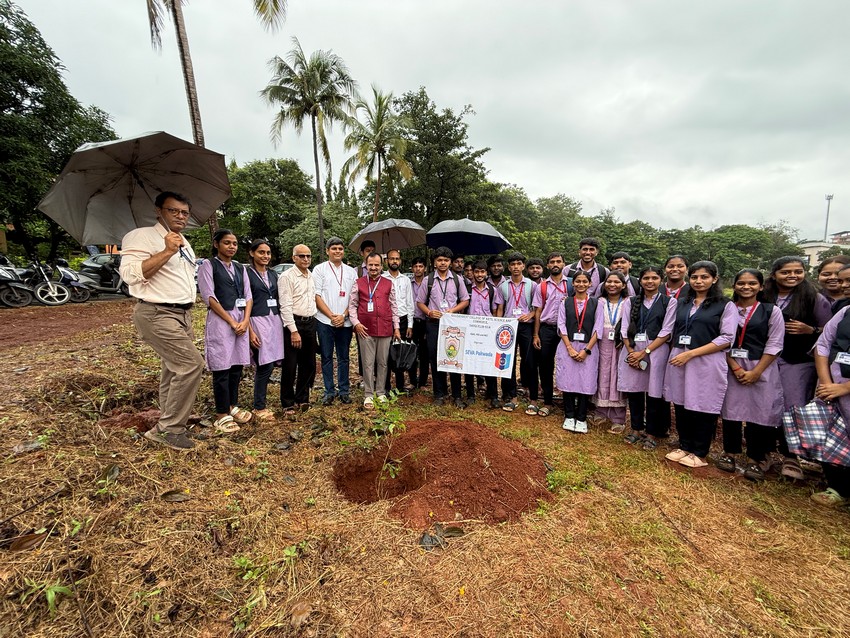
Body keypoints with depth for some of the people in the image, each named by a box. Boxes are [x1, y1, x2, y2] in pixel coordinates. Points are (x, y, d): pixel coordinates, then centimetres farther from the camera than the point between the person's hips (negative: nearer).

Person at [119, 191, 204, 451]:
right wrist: (167, 251, -25)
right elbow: (130, 273, -22)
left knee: (175, 370, 12)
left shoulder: (184, 244, 18)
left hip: (183, 314, 9)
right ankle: (171, 429, -3)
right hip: (157, 315, -9)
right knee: (192, 364, -17)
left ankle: (165, 428, 24)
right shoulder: (141, 236, -9)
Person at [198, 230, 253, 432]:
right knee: (222, 368, -1)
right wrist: (231, 321, -12)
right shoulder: (208, 265, 0)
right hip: (220, 320, -5)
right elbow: (208, 297, -8)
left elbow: (248, 296, 11)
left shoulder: (240, 268, 16)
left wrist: (245, 320, -5)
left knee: (237, 366, 9)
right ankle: (222, 414, 8)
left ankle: (233, 407, 23)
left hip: (241, 320, 5)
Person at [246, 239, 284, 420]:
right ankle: (259, 407, 10)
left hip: (275, 321, 6)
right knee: (265, 365, -5)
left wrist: (279, 321, 12)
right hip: (257, 322, -6)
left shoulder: (273, 274, 14)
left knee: (271, 362, 5)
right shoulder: (247, 274, -5)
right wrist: (250, 331, -14)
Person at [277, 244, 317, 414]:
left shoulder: (313, 277, 11)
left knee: (308, 364, 14)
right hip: (294, 324, -6)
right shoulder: (286, 277, -9)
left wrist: (313, 321, 10)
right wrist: (294, 331, -18)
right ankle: (288, 403, 19)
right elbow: (285, 306, -14)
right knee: (290, 366, 4)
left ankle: (302, 398, 30)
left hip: (311, 324, 6)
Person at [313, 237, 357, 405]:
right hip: (325, 321, -2)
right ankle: (329, 391, 15)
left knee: (343, 358, 9)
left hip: (345, 322, 2)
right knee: (327, 357, 5)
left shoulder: (351, 271, 11)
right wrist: (332, 316, -10)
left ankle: (344, 391, 19)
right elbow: (317, 296, -3)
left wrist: (343, 316, -7)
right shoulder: (319, 269, 3)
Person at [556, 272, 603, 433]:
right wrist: (570, 348, -9)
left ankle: (581, 418, 14)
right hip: (567, 347, 1)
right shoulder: (565, 303, 6)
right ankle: (569, 416, 15)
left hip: (588, 348, 0)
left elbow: (597, 329, -1)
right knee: (568, 381, 2)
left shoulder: (595, 303, 4)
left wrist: (586, 350, -10)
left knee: (585, 382, 1)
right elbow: (561, 326, 0)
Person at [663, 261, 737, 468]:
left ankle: (699, 454, 19)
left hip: (707, 363, -4)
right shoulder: (681, 303, 14)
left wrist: (691, 353, -15)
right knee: (681, 406, 9)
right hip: (678, 361, 4)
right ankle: (684, 447, 24)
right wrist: (677, 353, 6)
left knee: (703, 409, 4)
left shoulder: (725, 305, 0)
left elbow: (726, 339, -9)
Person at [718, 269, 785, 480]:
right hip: (731, 368, 1)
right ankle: (729, 452, 21)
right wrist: (735, 368, -9)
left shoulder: (772, 311, 1)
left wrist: (755, 372, -11)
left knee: (759, 413, 2)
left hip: (762, 370, -1)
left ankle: (756, 460, 17)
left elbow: (774, 345, -3)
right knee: (731, 410, 6)